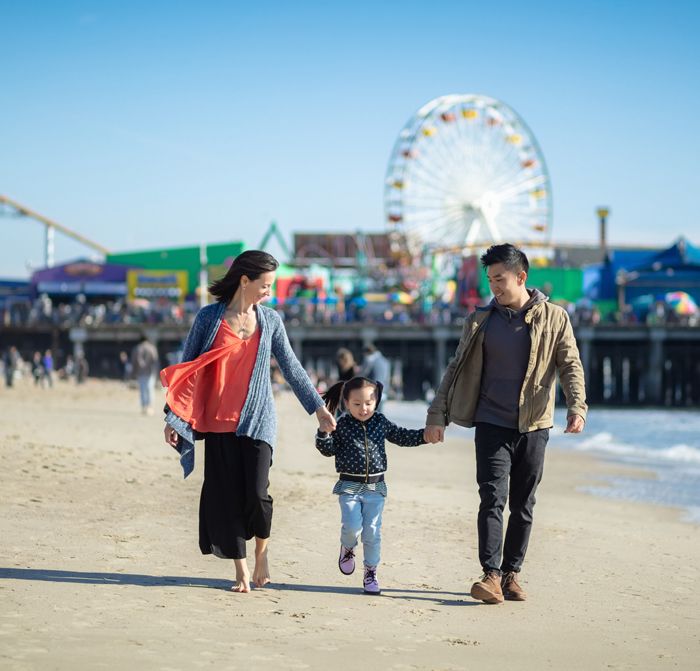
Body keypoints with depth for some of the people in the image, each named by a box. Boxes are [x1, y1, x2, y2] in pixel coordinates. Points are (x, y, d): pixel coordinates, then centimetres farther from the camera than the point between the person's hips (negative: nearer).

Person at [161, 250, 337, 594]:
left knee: (256, 494, -11)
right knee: (228, 497, 0)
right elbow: (188, 368, 3)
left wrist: (318, 407, 15)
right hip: (219, 421, -1)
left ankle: (261, 552, 17)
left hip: (257, 420, 1)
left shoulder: (270, 320, 6)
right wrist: (174, 416, -1)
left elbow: (291, 367, 14)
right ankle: (241, 571, 12)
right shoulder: (209, 318, 0)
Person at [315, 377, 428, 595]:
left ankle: (371, 572, 14)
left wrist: (424, 435, 2)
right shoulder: (342, 425, -2)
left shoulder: (381, 423, 5)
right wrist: (324, 432, -17)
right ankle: (347, 548, 19)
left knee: (372, 532, -1)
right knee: (352, 526, -16)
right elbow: (329, 450, 0)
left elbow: (403, 437, 14)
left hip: (375, 487, 2)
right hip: (349, 486, -2)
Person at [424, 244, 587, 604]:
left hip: (533, 426, 0)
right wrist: (437, 415, 5)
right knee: (492, 498, -13)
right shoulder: (480, 320, 8)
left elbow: (571, 366, 1)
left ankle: (511, 574, 14)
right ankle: (491, 575, -18)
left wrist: (577, 406, -17)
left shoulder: (554, 318, 3)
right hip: (492, 423, 0)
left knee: (523, 505, 5)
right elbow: (456, 369, 11)